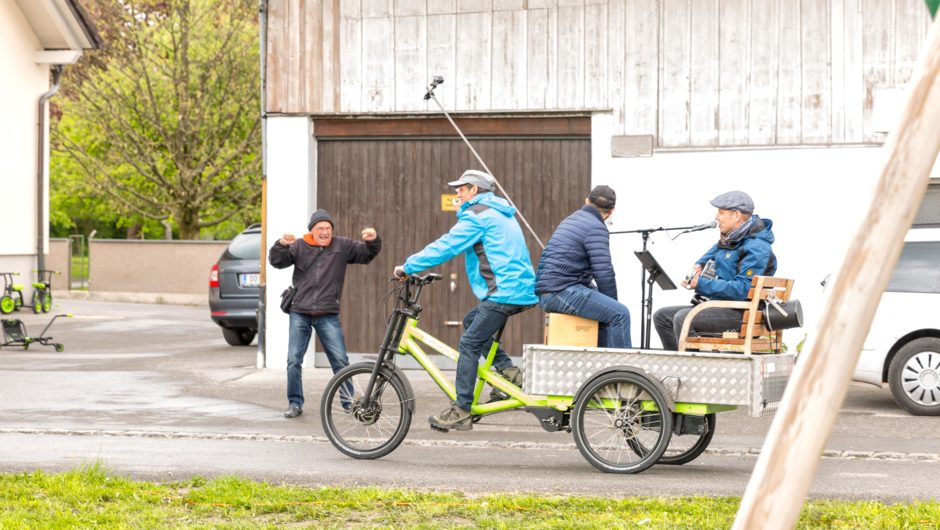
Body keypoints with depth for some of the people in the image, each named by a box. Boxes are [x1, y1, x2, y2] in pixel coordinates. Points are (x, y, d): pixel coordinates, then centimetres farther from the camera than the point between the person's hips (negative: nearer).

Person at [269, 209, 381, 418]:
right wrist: (282, 244, -23)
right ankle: (295, 403, 14)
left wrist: (372, 241, -16)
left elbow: (366, 254, 5)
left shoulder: (342, 246, 4)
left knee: (340, 361, -1)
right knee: (293, 361, 2)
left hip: (328, 316, 0)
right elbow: (277, 262, -4)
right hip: (300, 314, 0)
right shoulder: (299, 246, 2)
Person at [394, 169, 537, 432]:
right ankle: (508, 371, 9)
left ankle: (461, 411, -7)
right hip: (521, 288, 9)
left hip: (504, 291, -9)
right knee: (471, 321, 22)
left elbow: (446, 246, -11)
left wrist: (408, 266, -4)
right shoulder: (501, 213, 23)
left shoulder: (476, 215, -7)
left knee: (469, 344, -6)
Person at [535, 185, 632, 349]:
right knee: (620, 313, -13)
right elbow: (604, 273, -16)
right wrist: (612, 302, 0)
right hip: (562, 291, -10)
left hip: (548, 292, 10)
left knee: (606, 312, 24)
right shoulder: (596, 228, -9)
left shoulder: (572, 219, 20)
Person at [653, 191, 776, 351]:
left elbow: (742, 290, -27)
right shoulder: (732, 238, 12)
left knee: (682, 318, -30)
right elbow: (715, 251, 38)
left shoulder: (756, 249, -18)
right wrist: (699, 265, 16)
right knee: (662, 316, 6)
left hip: (741, 312, -10)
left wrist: (701, 284, -25)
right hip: (717, 302, 11)